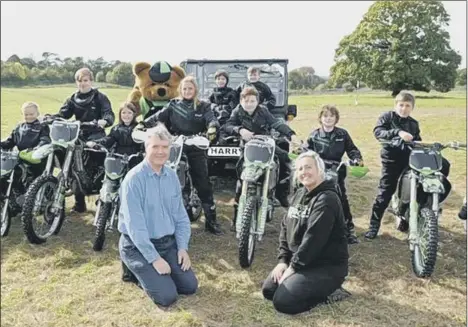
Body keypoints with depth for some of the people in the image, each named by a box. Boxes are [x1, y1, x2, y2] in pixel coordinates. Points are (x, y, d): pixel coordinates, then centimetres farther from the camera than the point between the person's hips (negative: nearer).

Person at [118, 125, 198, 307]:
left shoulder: (172, 177, 2)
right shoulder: (134, 179, -19)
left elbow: (180, 216, 8)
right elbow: (135, 225, -21)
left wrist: (183, 247, -3)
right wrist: (154, 258, -20)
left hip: (168, 242, 6)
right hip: (138, 246, -6)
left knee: (190, 286, 1)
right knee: (167, 296, -13)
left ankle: (154, 273, 24)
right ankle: (140, 273, 14)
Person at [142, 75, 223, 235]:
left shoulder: (203, 106, 7)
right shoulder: (173, 105, 9)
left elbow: (212, 119, -8)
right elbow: (158, 116, -1)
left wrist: (212, 127, -31)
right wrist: (143, 124, -18)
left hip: (196, 150, -1)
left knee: (204, 185, 0)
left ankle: (211, 221, 9)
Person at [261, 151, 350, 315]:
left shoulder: (326, 200, -21)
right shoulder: (299, 194, 8)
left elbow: (313, 239, -25)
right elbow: (285, 228, 9)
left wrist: (293, 267, -19)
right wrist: (283, 260, -1)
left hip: (327, 266, -9)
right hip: (298, 261, 9)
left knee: (282, 301, -19)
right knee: (268, 290, 7)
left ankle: (326, 293, 1)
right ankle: (317, 289, 16)